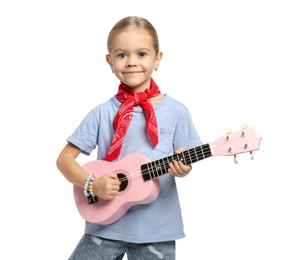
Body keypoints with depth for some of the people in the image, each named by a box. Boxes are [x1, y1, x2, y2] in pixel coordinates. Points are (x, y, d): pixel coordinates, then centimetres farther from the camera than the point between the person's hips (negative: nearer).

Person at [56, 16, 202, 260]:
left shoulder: (176, 111, -3)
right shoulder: (102, 113, -2)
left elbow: (185, 163, 4)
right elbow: (65, 159, 1)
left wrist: (182, 167, -18)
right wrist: (92, 184, -15)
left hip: (157, 229, 0)